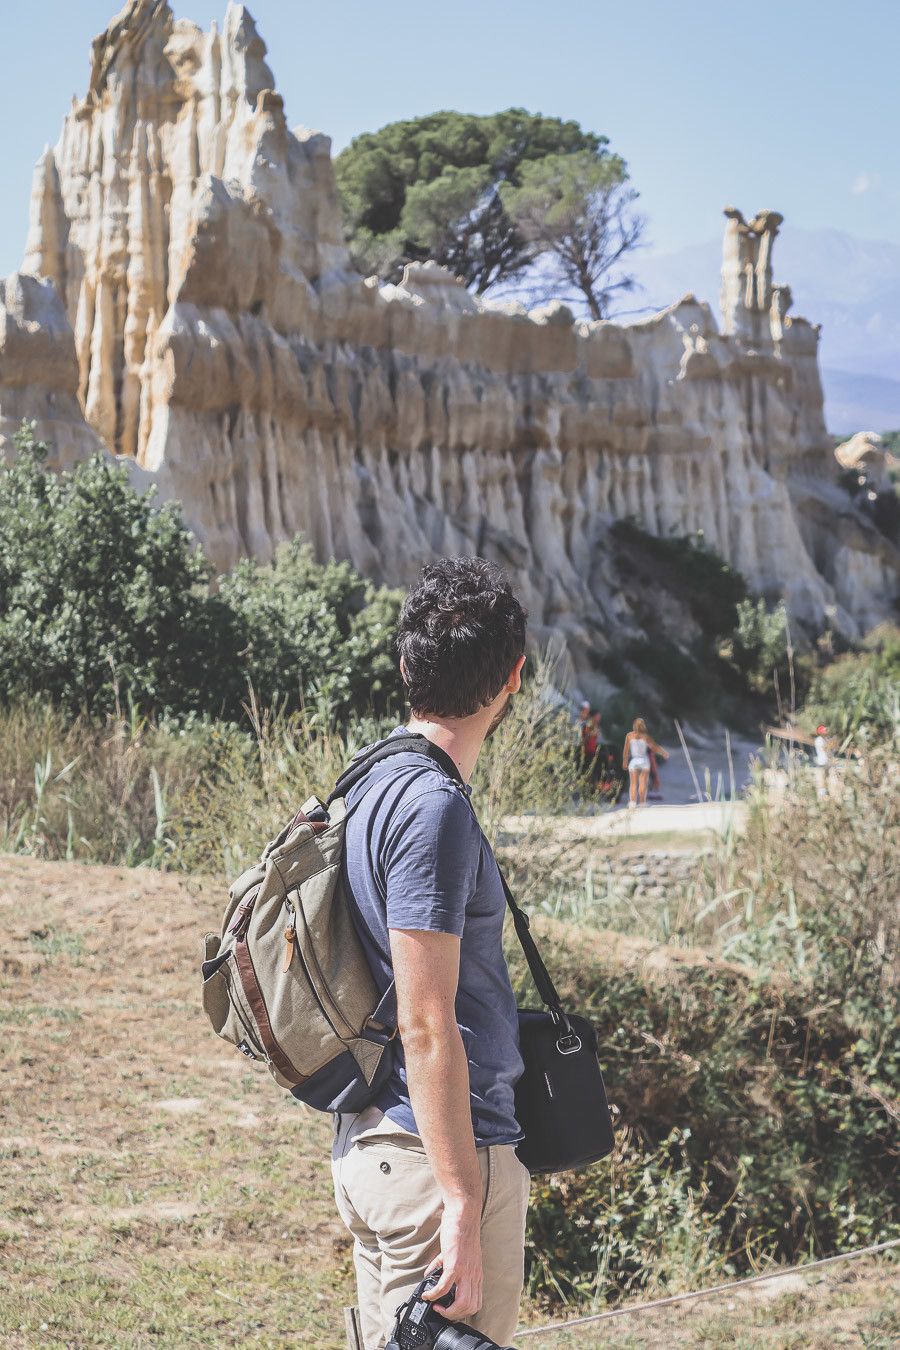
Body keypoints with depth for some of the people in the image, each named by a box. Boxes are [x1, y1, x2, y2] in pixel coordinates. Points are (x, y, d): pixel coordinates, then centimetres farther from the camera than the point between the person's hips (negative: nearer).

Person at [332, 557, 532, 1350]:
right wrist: (463, 1201, -20)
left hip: (366, 1140, 10)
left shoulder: (374, 786, 12)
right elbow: (427, 1029, -21)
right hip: (439, 1151, -10)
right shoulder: (434, 807, -18)